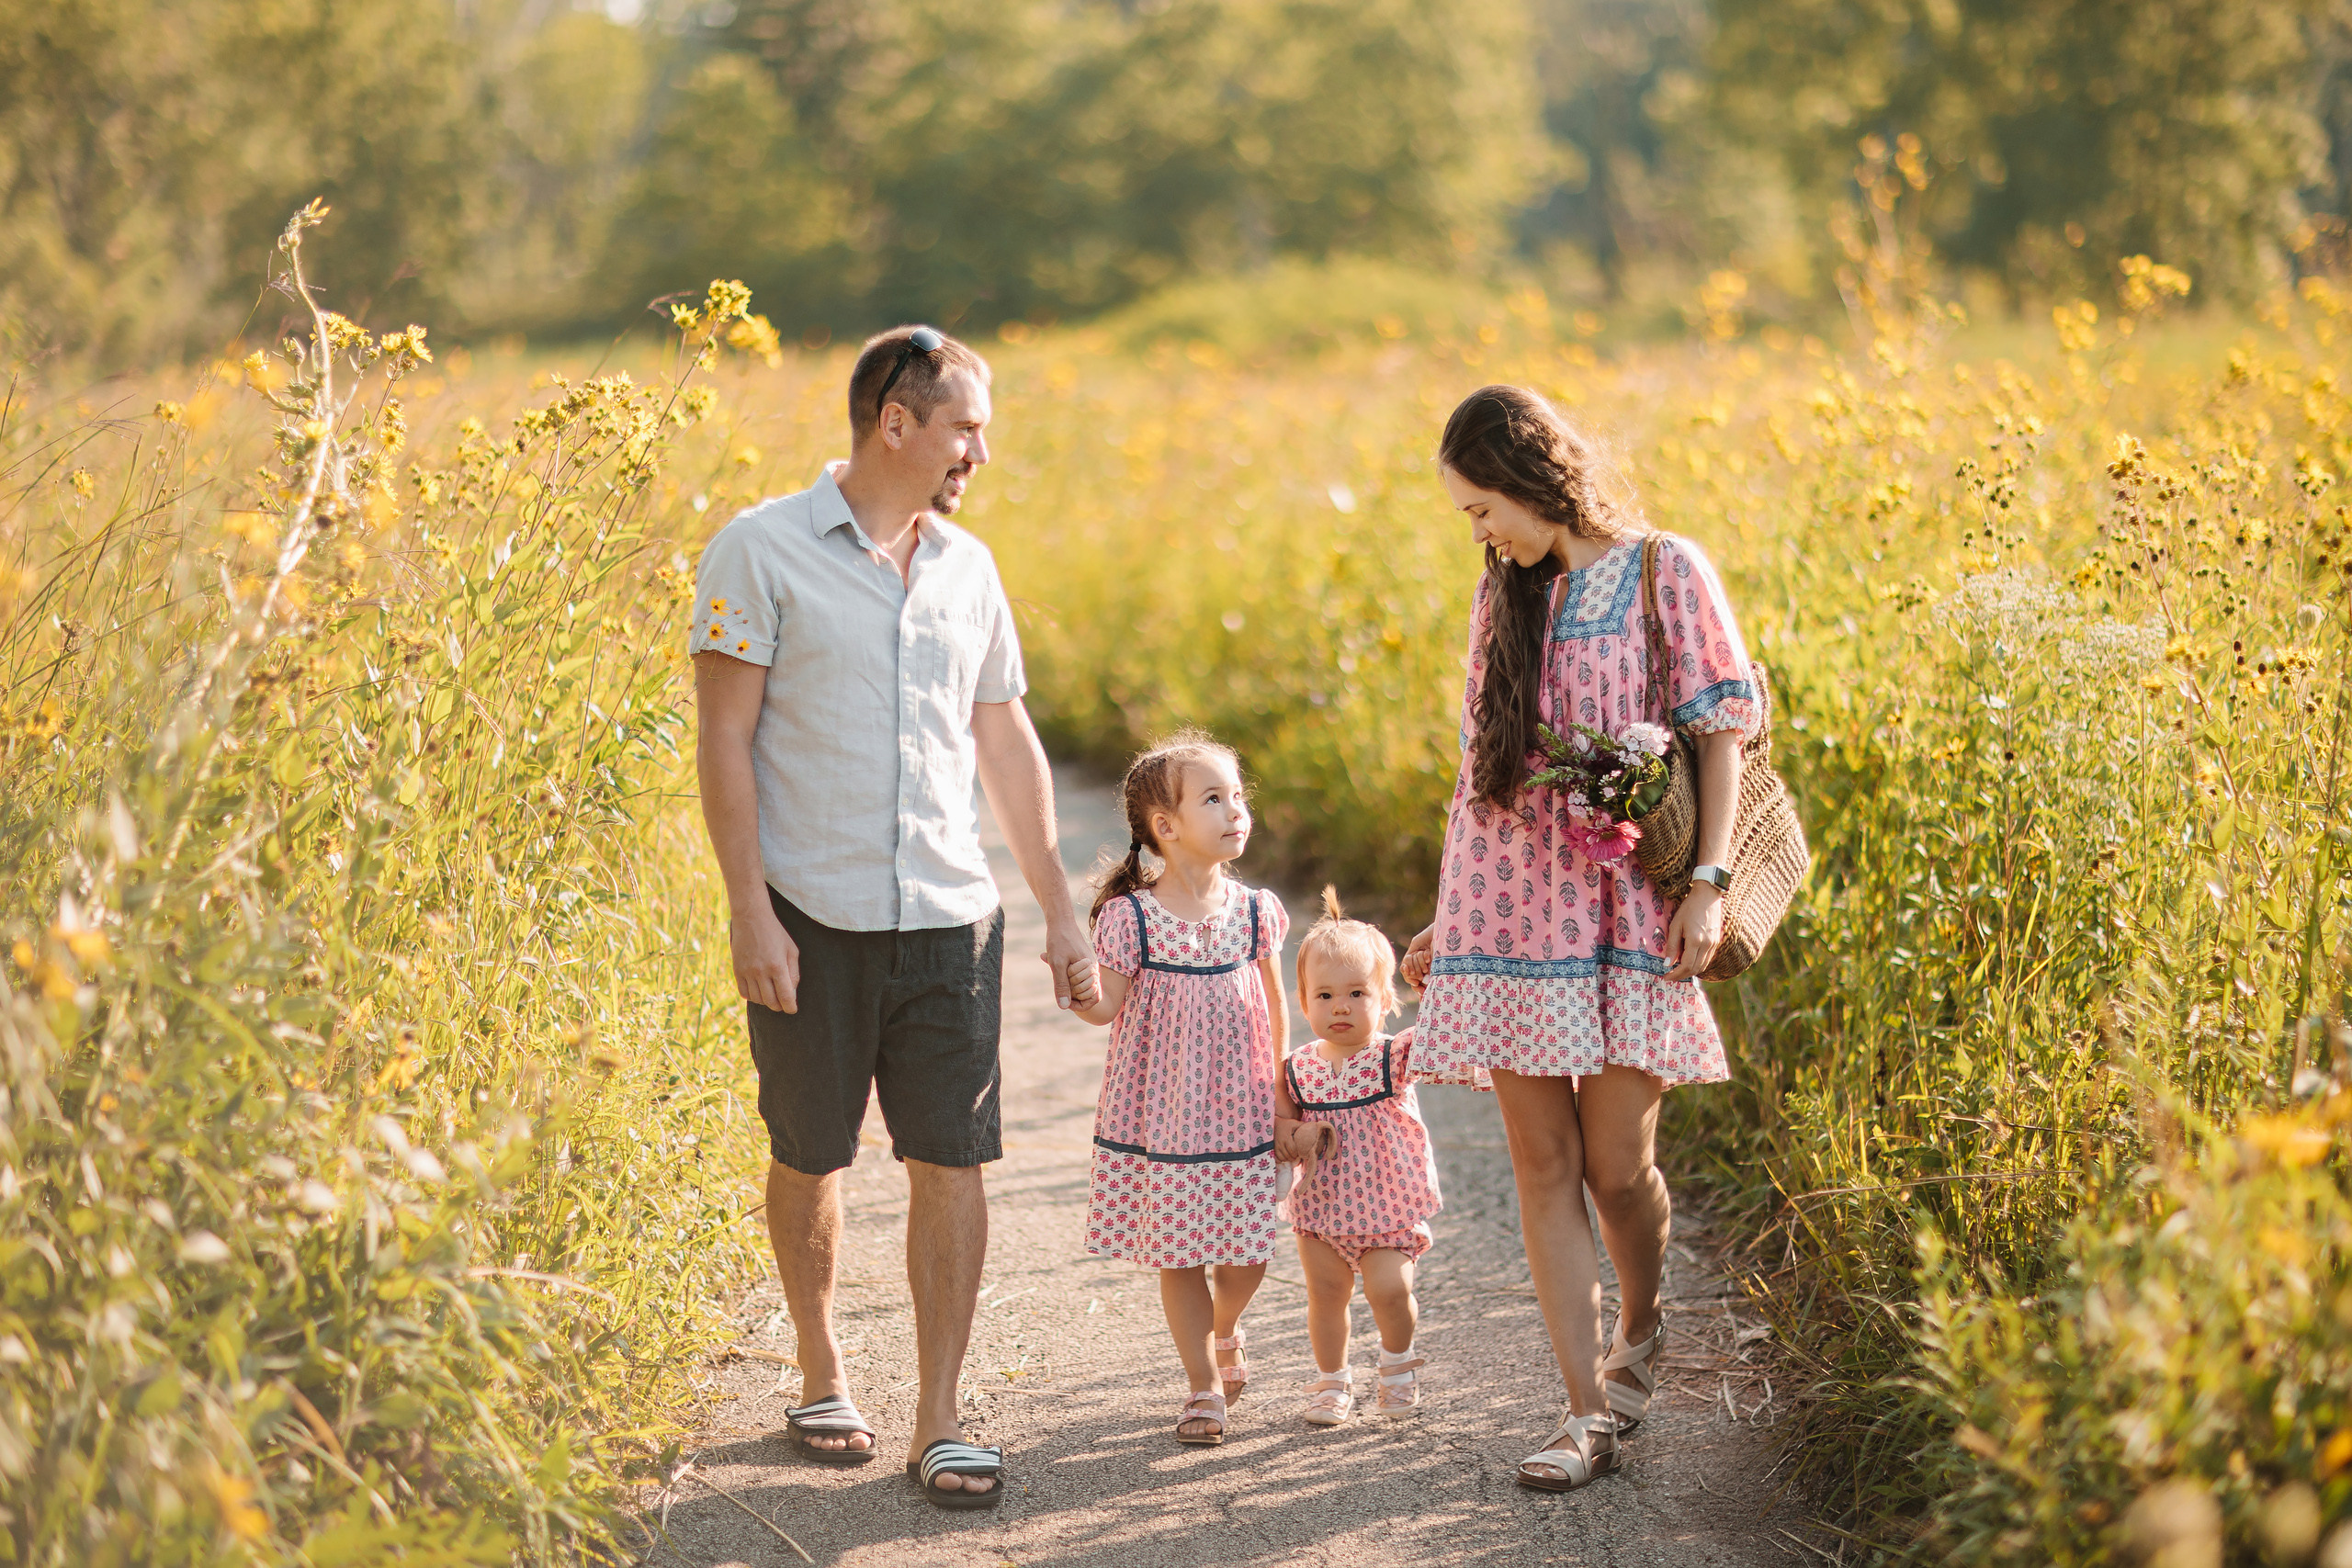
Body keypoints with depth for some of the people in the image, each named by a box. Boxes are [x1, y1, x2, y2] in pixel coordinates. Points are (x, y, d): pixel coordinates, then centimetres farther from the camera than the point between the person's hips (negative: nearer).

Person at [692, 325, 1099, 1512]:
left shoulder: (967, 567, 11)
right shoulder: (763, 550, -5)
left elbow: (1005, 744, 17)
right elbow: (724, 741, -7)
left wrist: (1061, 911, 15)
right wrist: (749, 912, -13)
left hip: (949, 917, 4)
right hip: (812, 919, -4)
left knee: (953, 1161, -2)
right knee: (809, 1158, 9)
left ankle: (939, 1425, 4)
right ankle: (822, 1377, 30)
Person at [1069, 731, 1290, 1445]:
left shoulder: (1255, 911, 0)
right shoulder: (1130, 917, -9)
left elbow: (1274, 1007, 11)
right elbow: (1106, 1005, -8)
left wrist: (1279, 1094, 14)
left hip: (1238, 1113, 2)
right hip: (1160, 1114, -2)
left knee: (1245, 1255, 4)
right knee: (1178, 1254, 4)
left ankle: (1223, 1331, 38)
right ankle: (1203, 1387, 19)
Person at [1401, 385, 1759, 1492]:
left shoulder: (1666, 573, -1)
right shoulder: (1504, 599, 13)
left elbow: (1720, 733, -3)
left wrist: (1709, 881, -12)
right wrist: (1450, 919, 16)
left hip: (1626, 903, -4)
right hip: (1512, 904, 4)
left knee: (1617, 1165, -2)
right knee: (1542, 1163, -2)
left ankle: (1641, 1337, 29)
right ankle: (1591, 1411, 2)